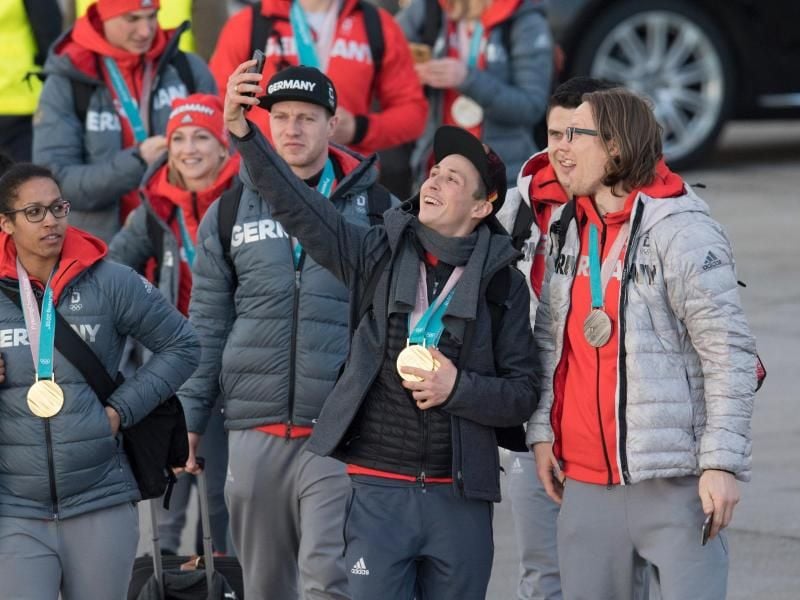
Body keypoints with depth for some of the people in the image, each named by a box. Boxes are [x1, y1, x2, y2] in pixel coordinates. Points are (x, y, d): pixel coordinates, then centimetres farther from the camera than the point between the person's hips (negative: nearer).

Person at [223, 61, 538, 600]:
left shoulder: (503, 282, 2)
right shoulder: (380, 255, 5)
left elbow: (523, 394, 1)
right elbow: (297, 207, -4)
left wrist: (458, 387, -16)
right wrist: (242, 132, -15)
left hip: (459, 495, 0)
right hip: (378, 488, 0)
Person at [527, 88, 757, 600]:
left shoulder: (683, 231, -10)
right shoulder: (568, 228, 12)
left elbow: (730, 355, -13)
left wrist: (723, 462, -17)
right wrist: (542, 431, 11)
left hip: (672, 480, -7)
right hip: (584, 478, 7)